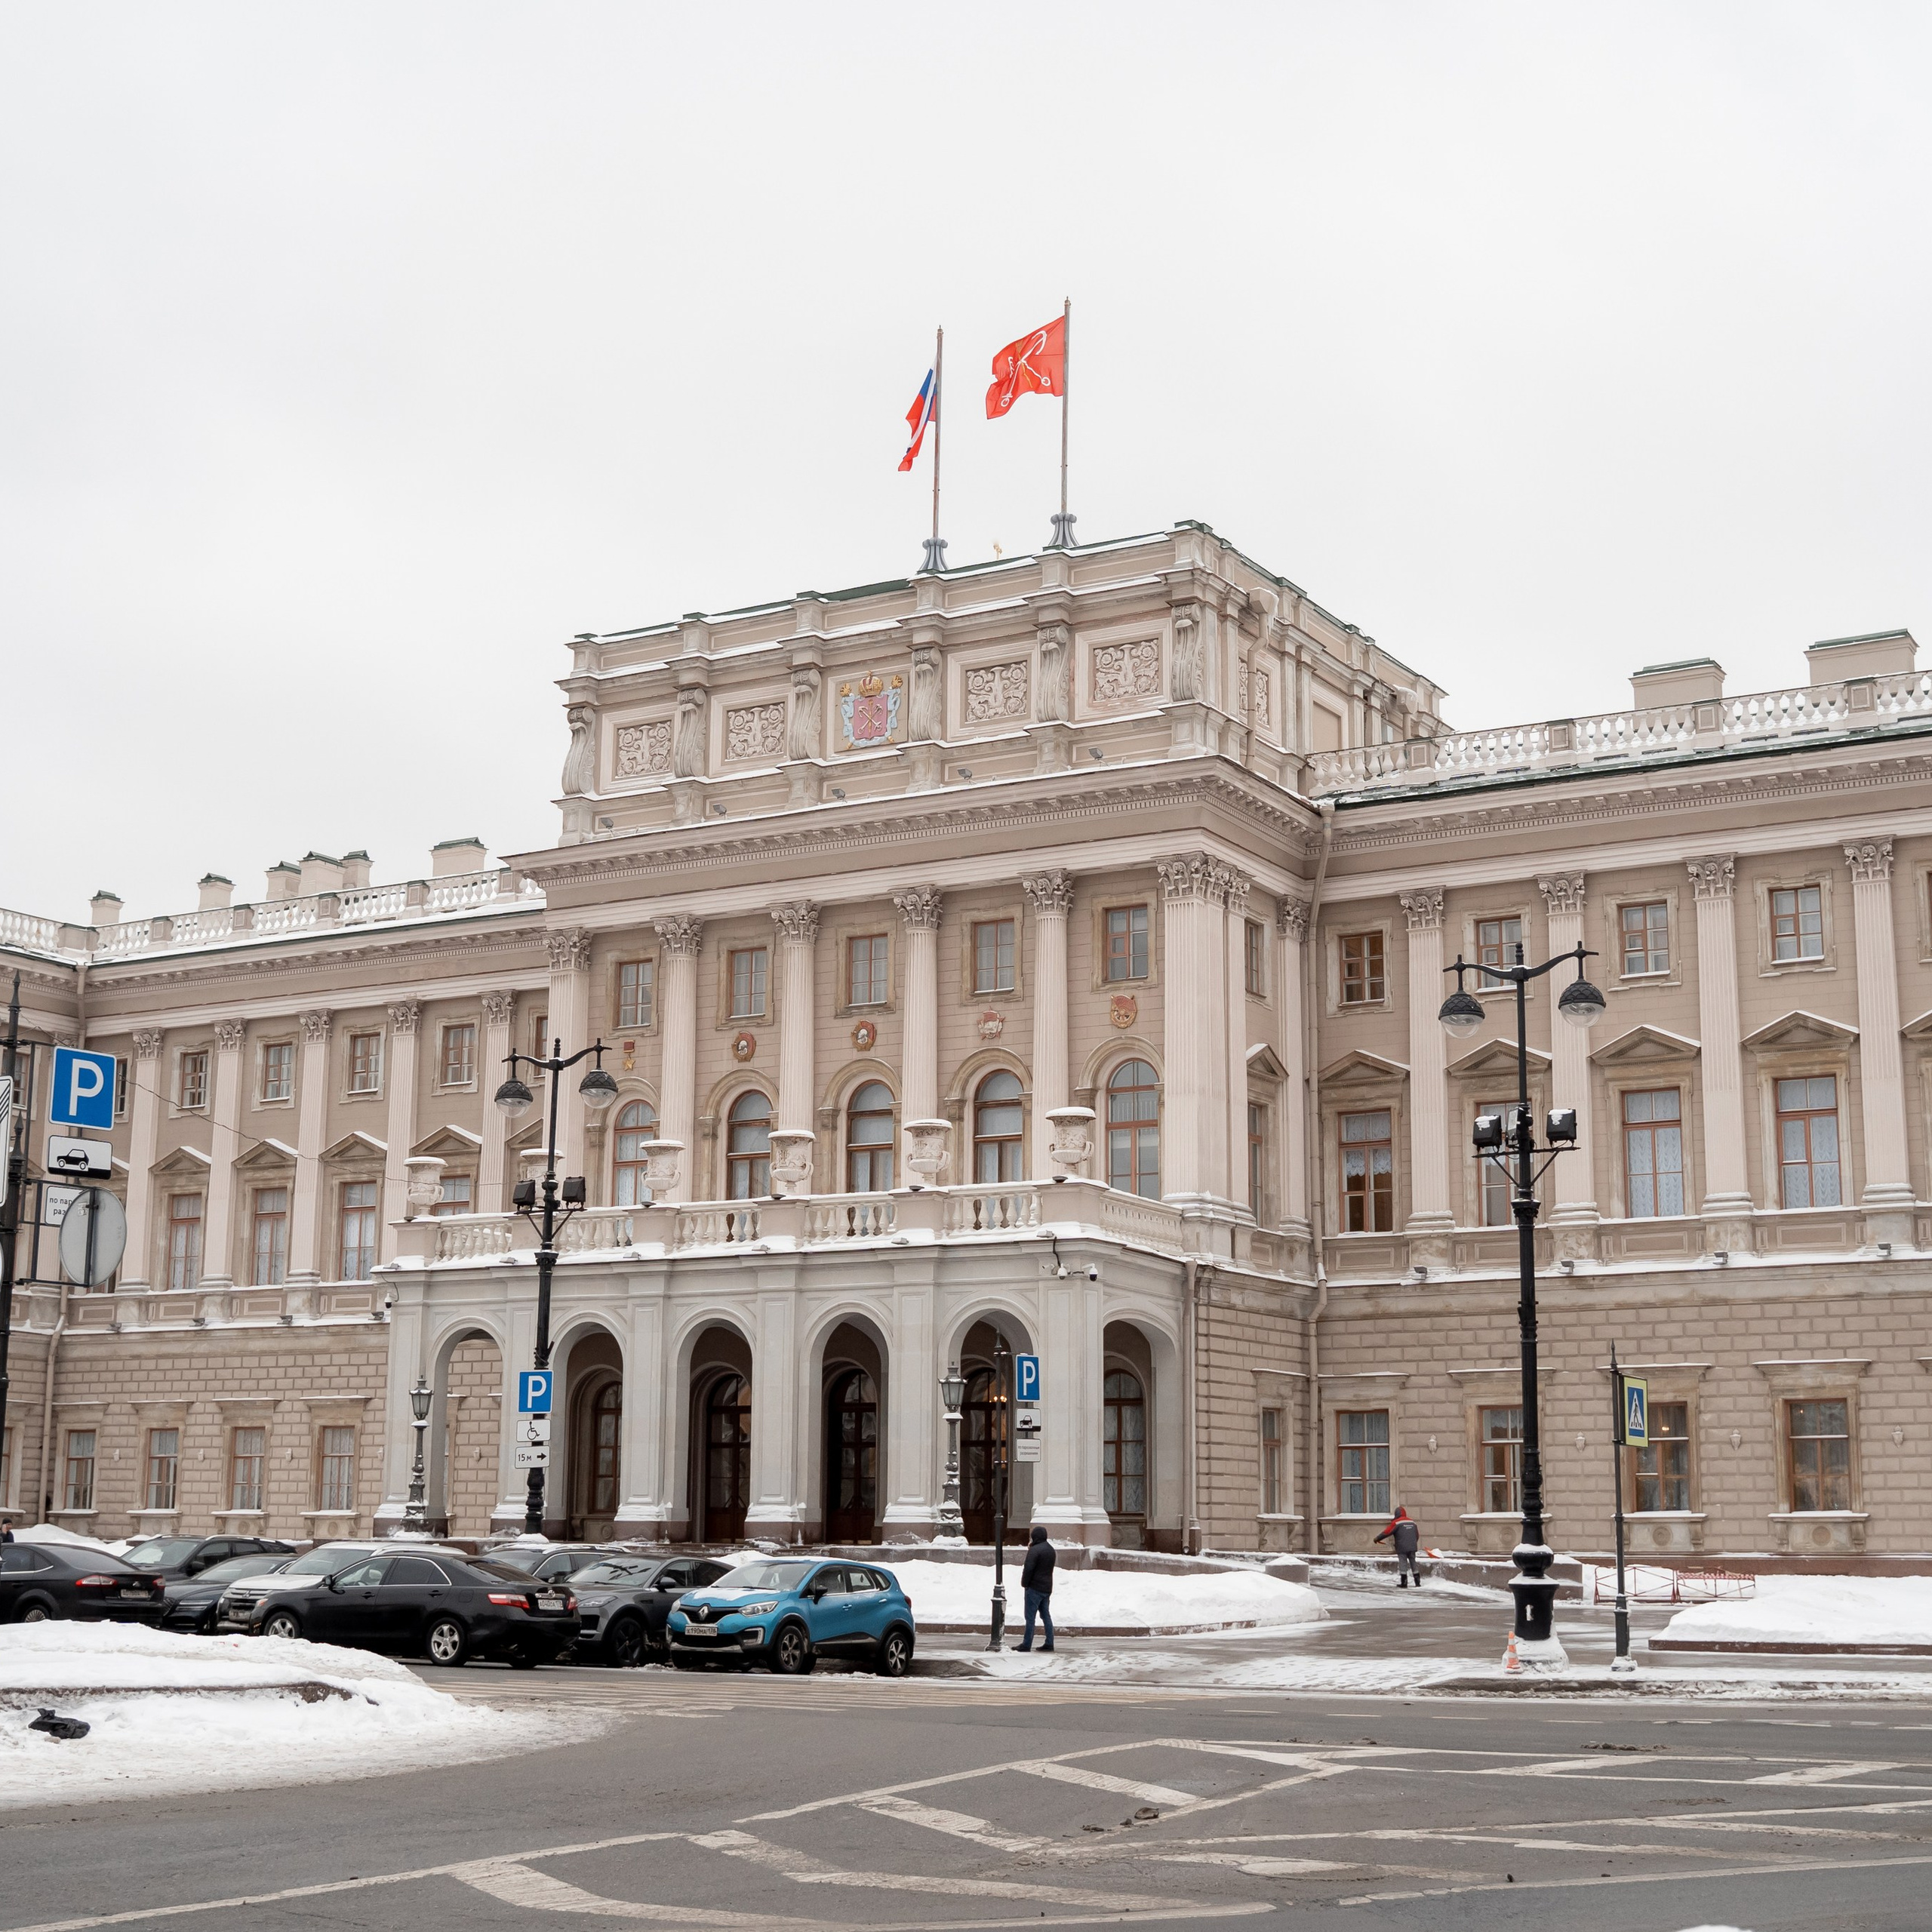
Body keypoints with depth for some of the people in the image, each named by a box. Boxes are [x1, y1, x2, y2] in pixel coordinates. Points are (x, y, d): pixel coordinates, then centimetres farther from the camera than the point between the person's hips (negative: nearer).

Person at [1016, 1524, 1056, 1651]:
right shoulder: (1051, 1550, 12)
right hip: (1047, 1588, 8)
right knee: (1046, 1615, 12)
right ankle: (1049, 1643, 10)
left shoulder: (1035, 1550, -17)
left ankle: (1026, 1644, -3)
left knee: (1030, 1617, -4)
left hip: (1034, 1588, -8)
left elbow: (1028, 1569, -21)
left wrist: (1024, 1583, -5)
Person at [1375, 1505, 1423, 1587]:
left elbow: (1387, 1532, -8)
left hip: (1402, 1548, -5)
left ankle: (1404, 1583, 1)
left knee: (1403, 1564, 1)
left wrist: (1377, 1539, 2)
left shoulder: (1396, 1523, -7)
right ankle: (1418, 1582, 13)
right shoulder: (1412, 1522, 13)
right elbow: (1417, 1535, 19)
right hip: (1412, 1548, 5)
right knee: (1413, 1563, 12)